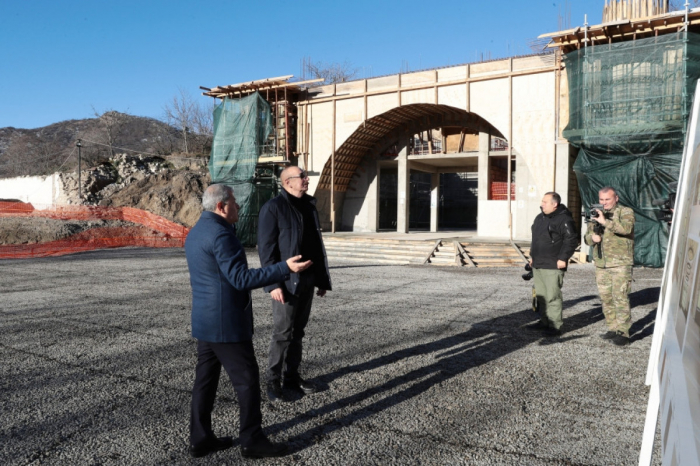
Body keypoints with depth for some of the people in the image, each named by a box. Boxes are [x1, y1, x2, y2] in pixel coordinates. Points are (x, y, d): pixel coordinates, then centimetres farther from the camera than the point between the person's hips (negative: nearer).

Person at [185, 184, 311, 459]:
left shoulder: (195, 233, 12)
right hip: (226, 323, -10)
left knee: (206, 379, 14)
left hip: (204, 321, 10)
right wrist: (285, 269, -25)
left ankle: (200, 439, 23)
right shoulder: (220, 234, -20)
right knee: (247, 379, 1)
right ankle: (252, 441, 11)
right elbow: (242, 279, -23)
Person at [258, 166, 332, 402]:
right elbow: (266, 248, -13)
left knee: (297, 330, 14)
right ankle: (273, 381, 13)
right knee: (283, 332, -1)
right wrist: (274, 283, -19)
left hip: (308, 280, 7)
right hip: (287, 282, -6)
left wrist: (323, 278, 12)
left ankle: (292, 376, 25)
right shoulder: (273, 207, -9)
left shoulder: (309, 206, 13)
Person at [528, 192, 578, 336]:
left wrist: (563, 258, -18)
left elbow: (571, 240, -16)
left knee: (553, 296, -6)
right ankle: (544, 321, 26)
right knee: (541, 296, 15)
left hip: (552, 267, -9)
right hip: (537, 265, 9)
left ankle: (555, 326, 1)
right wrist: (532, 255, 22)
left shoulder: (564, 219, -12)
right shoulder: (540, 218, 15)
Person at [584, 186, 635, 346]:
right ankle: (612, 328, 20)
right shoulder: (596, 214, 16)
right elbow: (586, 237, 16)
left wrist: (605, 221, -26)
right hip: (601, 264, 6)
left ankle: (623, 332, -5)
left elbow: (626, 228, -22)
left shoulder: (625, 212, -1)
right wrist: (592, 237, -6)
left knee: (621, 298, -9)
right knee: (606, 298, 10)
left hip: (620, 263, -6)